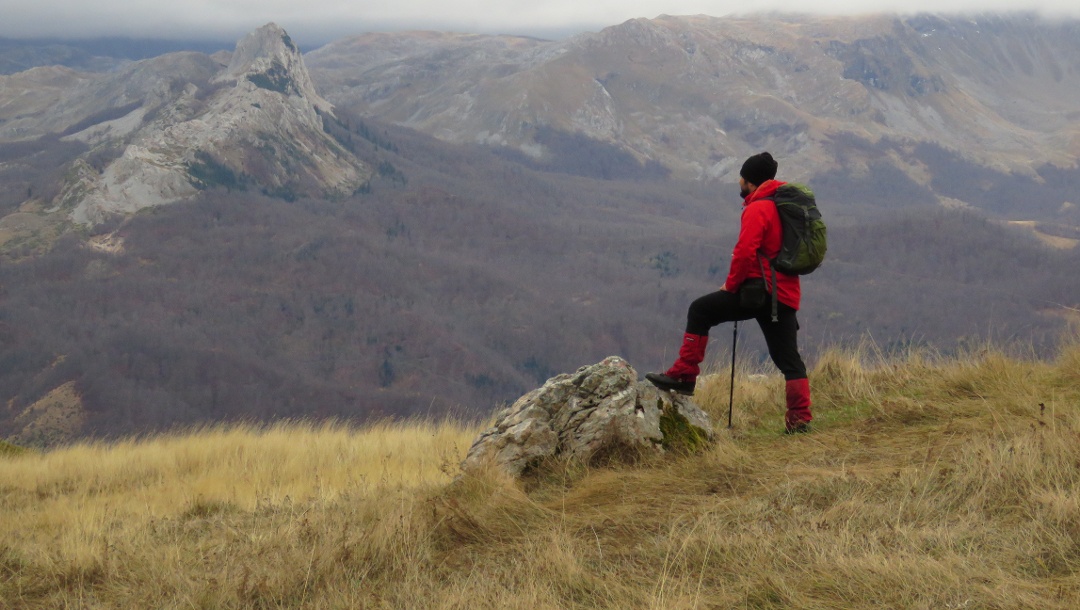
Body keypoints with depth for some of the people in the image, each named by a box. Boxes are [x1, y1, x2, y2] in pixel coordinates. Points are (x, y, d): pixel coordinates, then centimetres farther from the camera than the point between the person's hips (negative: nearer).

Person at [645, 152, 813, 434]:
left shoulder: (757, 209, -8)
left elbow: (745, 252, -19)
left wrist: (731, 284, -6)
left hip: (760, 291, -8)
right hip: (787, 295, 8)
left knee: (700, 310, 1)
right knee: (788, 359, 8)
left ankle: (684, 375, -1)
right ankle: (800, 418, 2)